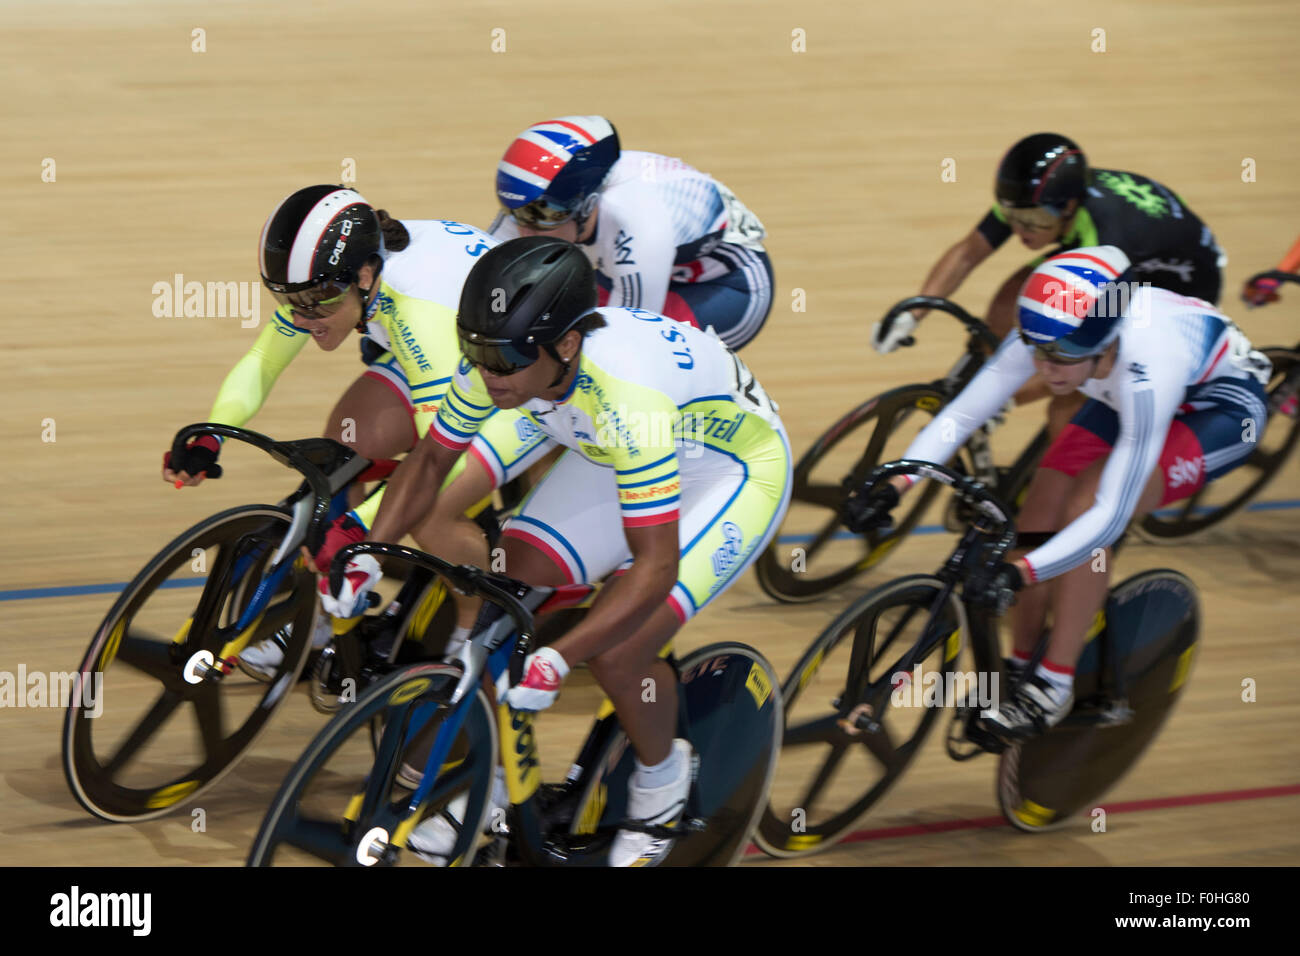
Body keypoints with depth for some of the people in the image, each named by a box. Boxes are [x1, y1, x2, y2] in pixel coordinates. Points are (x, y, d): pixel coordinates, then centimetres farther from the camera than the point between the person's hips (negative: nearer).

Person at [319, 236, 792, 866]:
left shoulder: (625, 395, -42)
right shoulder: (497, 360, -23)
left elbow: (656, 566, -39)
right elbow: (430, 461, -5)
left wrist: (556, 661, -46)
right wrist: (367, 558, -20)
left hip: (734, 470, -7)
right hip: (611, 458, 7)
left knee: (616, 652, -21)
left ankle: (662, 778, 10)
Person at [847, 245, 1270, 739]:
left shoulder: (1145, 374, -42)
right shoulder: (1044, 335, -28)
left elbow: (1112, 514, -40)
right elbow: (961, 414, -21)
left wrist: (1020, 572, -50)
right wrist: (892, 486, -34)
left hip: (1223, 407, -6)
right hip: (1124, 399, 6)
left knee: (1083, 511, -25)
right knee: (1037, 525, -8)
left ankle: (1054, 685, -13)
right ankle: (1019, 668, 14)